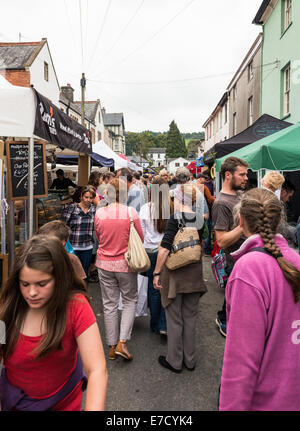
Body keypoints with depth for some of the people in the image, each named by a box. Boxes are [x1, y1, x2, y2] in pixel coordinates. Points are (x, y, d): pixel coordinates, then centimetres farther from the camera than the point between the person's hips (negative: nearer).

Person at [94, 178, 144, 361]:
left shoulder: (99, 213, -6)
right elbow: (141, 239, -5)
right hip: (125, 263, -2)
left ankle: (112, 347, 24)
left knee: (110, 304, 13)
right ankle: (122, 342, 7)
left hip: (105, 264, 3)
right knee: (130, 300, 17)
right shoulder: (131, 212, -14)